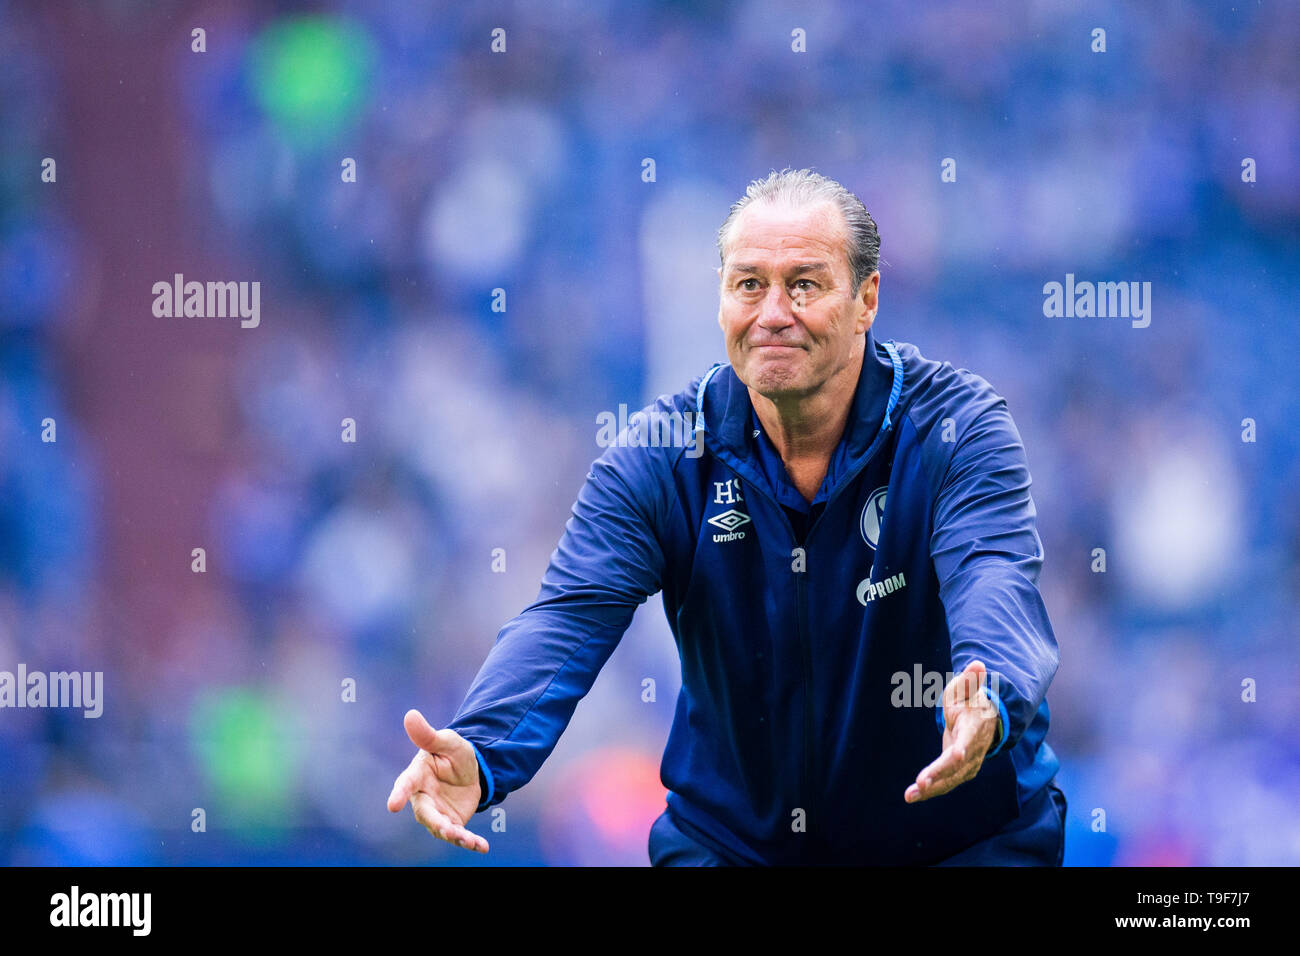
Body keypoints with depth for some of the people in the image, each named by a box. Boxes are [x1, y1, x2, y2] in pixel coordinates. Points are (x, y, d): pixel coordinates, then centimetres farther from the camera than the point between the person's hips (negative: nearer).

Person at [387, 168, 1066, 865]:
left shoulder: (957, 427, -12)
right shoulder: (659, 455, -6)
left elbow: (995, 583, -31)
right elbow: (569, 617, -18)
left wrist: (985, 705, -56)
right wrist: (479, 754, -40)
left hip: (962, 835, -2)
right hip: (727, 842, 2)